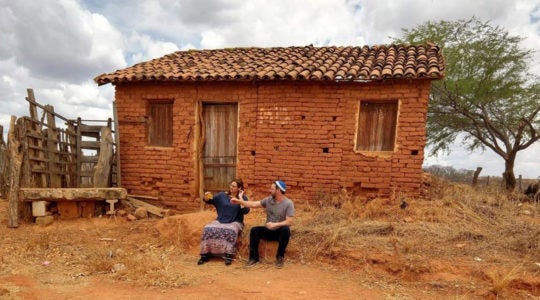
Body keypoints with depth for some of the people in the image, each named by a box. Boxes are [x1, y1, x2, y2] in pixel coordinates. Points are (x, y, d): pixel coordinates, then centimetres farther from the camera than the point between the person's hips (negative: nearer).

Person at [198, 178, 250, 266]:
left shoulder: (243, 198, 3)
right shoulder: (222, 195, 9)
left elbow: (245, 211, -12)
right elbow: (209, 200, 7)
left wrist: (240, 198, -13)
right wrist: (206, 197, -15)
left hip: (235, 222, -3)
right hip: (220, 221, 3)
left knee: (230, 231, -36)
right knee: (208, 229, -24)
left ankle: (228, 256, -27)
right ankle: (205, 255, -15)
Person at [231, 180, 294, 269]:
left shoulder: (288, 203, -15)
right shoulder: (269, 199, 0)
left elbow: (289, 222, -21)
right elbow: (254, 204, 1)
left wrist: (275, 224, -29)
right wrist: (239, 201, -6)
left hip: (281, 232, -4)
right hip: (269, 231, 4)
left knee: (285, 230, -36)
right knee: (254, 230, -20)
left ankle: (280, 257, -18)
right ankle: (254, 258, -10)